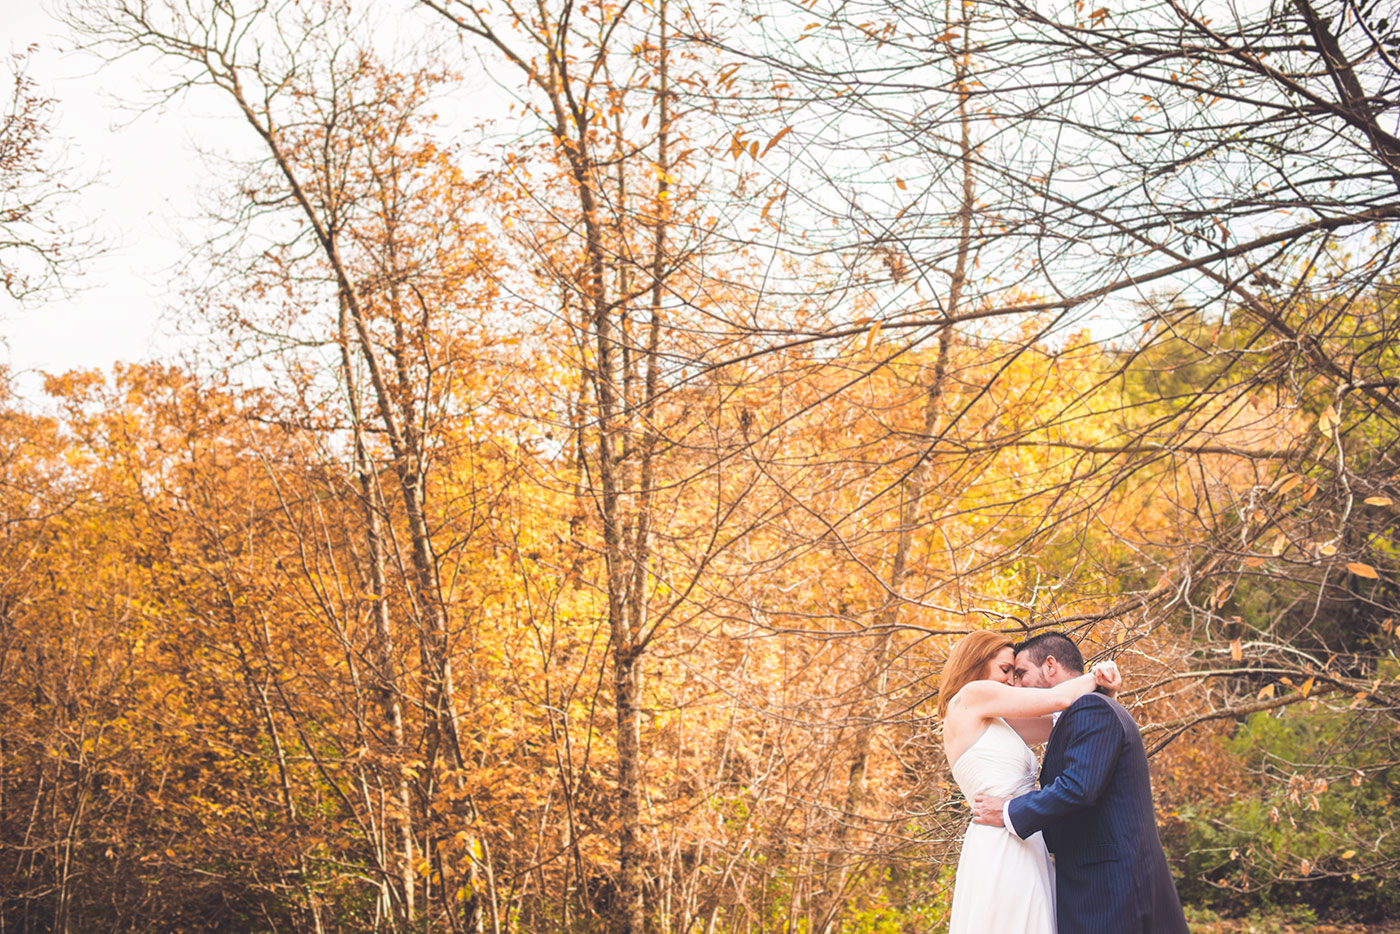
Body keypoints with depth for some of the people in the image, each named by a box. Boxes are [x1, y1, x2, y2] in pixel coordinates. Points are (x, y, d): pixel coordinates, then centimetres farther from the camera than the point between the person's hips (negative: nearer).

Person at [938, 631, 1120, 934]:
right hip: (1000, 850, -10)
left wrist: (1097, 683, 9)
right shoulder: (971, 695, -2)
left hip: (1024, 853, 10)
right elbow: (1058, 699, -1)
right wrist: (1094, 677, 17)